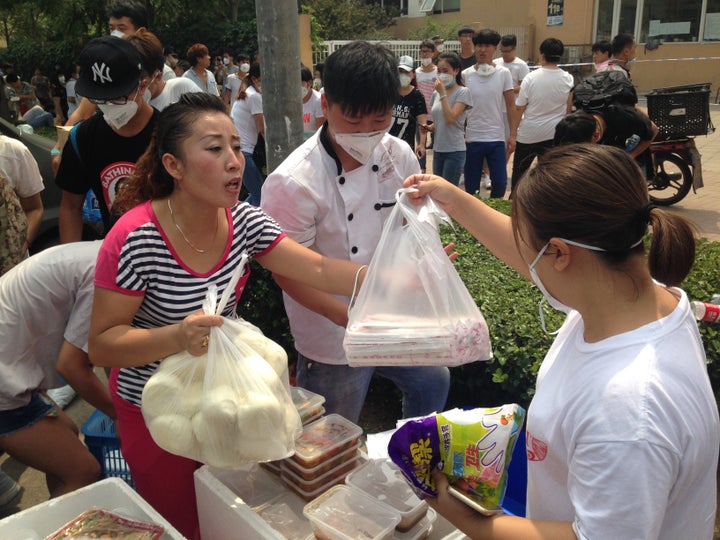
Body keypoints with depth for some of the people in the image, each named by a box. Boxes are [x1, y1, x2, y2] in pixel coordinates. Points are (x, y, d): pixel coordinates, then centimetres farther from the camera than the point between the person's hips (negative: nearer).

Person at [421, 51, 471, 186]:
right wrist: (429, 127, 1)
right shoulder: (436, 93, 12)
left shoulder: (463, 92, -7)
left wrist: (443, 93, -16)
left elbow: (450, 118, -19)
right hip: (437, 150, 7)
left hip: (454, 151, -7)